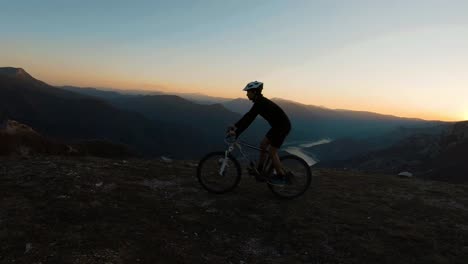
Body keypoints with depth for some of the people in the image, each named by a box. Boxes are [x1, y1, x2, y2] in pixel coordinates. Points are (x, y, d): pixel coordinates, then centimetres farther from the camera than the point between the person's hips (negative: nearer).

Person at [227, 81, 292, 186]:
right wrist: (235, 126, 10)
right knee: (263, 145, 12)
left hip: (282, 126, -10)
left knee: (272, 152, -4)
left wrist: (236, 133, -30)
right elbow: (248, 116, 12)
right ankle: (259, 172, 22)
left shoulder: (260, 103, -21)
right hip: (278, 126, 10)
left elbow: (249, 119, -28)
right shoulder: (260, 101, 9)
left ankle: (281, 177, 8)